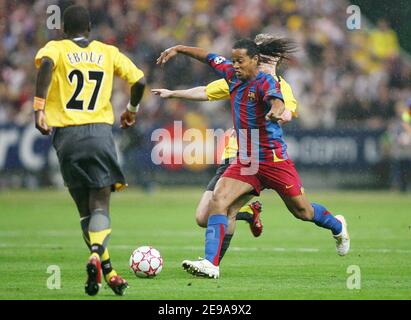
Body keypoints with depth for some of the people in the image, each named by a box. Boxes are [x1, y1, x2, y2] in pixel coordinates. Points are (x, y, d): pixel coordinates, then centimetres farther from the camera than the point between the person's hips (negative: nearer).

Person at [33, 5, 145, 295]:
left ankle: (107, 270, 4)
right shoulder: (107, 52, 14)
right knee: (100, 206, -5)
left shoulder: (56, 48, 8)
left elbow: (46, 63, -16)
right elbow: (139, 80, 9)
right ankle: (96, 254, -33)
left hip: (66, 133, 0)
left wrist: (39, 108, -19)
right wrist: (132, 110, 29)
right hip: (101, 131, 0)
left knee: (85, 209, 11)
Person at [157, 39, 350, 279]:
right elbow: (209, 57, 20)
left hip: (274, 160, -6)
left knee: (303, 211, 8)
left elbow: (276, 99, -37)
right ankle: (211, 263, -21)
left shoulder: (265, 82, -15)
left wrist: (275, 111, -59)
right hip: (245, 161, 6)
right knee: (218, 200, -15)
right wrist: (178, 49, 21)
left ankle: (337, 226, 41)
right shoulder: (233, 76, 5)